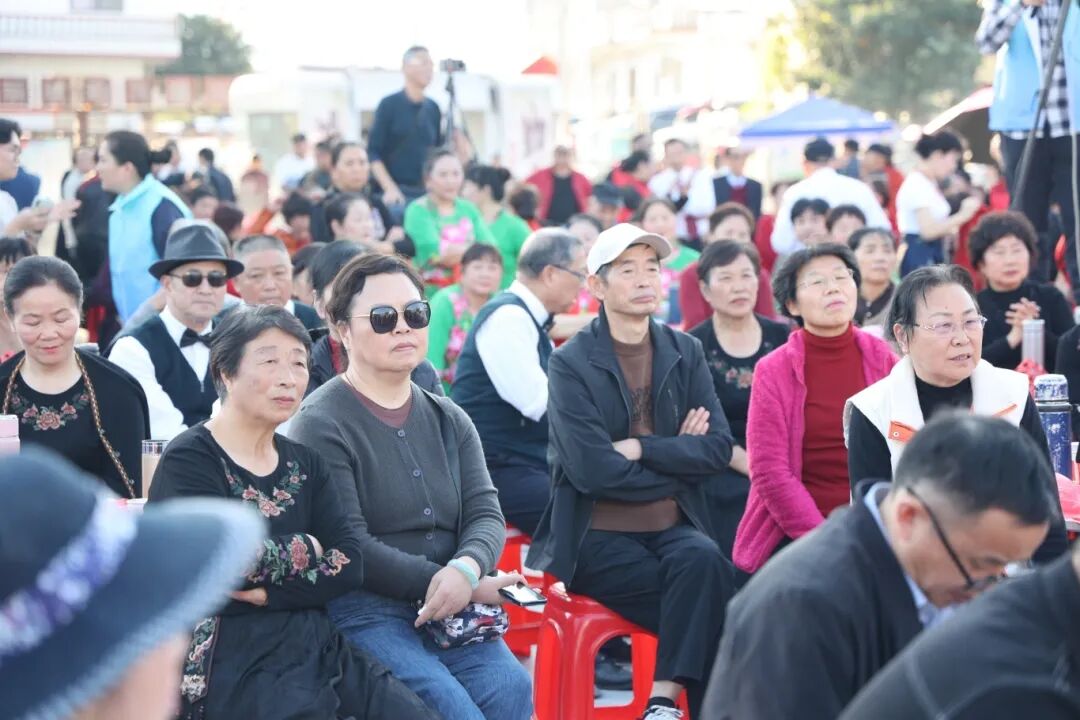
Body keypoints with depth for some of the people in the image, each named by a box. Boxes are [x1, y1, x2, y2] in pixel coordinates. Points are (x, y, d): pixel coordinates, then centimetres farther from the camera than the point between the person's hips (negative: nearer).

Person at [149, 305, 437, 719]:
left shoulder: (303, 464, 14)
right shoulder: (189, 460, -4)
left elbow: (350, 564, 1)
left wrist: (270, 591, -13)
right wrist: (306, 550, -4)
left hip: (313, 645, 6)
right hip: (231, 657, -6)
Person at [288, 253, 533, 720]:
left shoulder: (449, 421, 16)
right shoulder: (321, 424, -4)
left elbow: (485, 513, 4)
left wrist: (465, 569, -18)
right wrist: (440, 582, -13)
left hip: (447, 610, 5)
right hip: (360, 611, -5)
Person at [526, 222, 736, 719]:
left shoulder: (685, 353, 9)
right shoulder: (571, 363, -4)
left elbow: (718, 449, 0)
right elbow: (593, 469, -14)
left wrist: (639, 448, -12)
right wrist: (678, 460, -4)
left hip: (673, 527, 4)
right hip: (596, 537, -3)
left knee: (701, 559, -30)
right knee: (708, 593, -27)